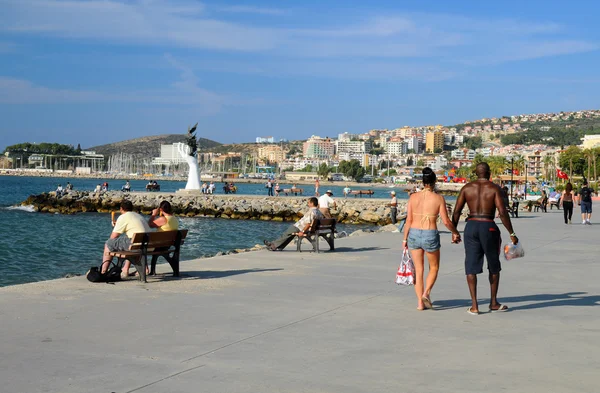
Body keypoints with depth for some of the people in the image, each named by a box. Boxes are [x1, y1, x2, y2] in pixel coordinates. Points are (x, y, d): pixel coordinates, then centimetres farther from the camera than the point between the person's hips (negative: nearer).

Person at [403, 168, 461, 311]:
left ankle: (420, 302, 11)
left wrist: (405, 239, 8)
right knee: (434, 268, 18)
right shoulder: (439, 198, -7)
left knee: (418, 269, 12)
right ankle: (426, 294, -2)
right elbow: (446, 221, -6)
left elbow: (409, 220, -1)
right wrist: (455, 232, 11)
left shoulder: (413, 197, -1)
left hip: (414, 234, 2)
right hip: (430, 235, -2)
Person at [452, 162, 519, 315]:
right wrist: (512, 234, -5)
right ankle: (493, 303, 23)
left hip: (471, 226, 2)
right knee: (494, 266, 16)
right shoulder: (494, 189, -3)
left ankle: (474, 306, 1)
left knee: (471, 266, 5)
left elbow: (456, 212, 2)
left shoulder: (467, 188, 4)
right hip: (488, 227, -2)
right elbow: (502, 213, -11)